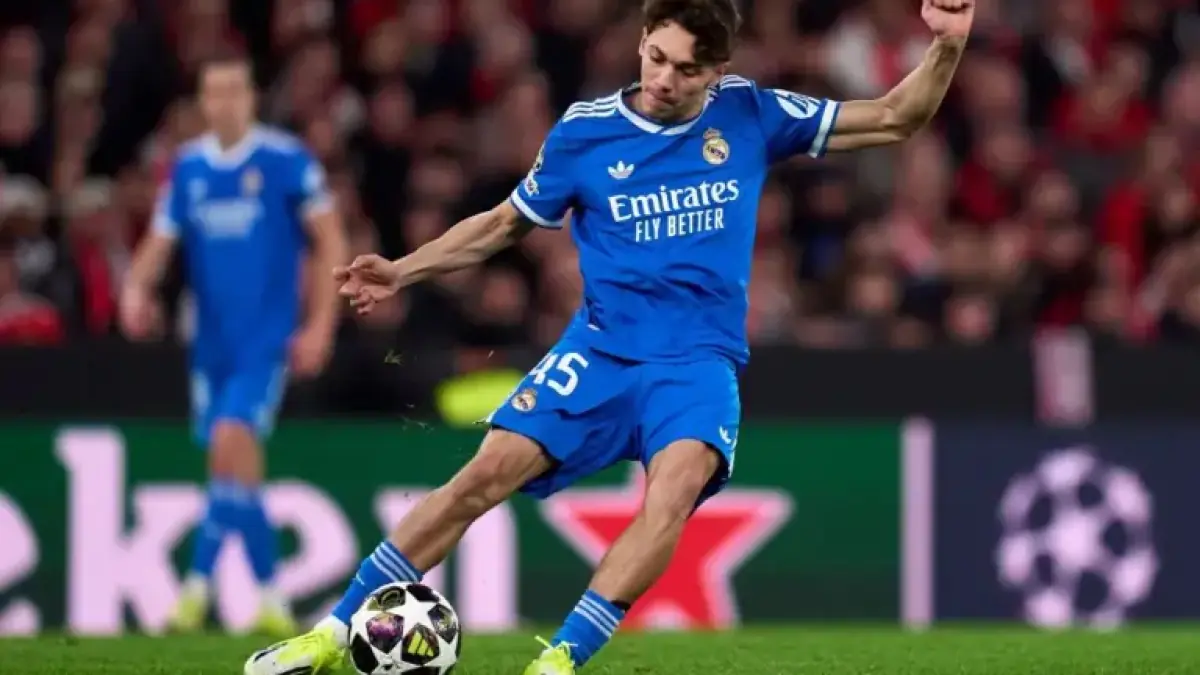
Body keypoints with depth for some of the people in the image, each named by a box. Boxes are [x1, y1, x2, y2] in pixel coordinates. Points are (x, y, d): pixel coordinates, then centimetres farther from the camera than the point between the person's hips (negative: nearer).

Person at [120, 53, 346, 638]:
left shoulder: (287, 161, -7)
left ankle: (199, 585, -17)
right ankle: (270, 598, 21)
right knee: (241, 472, 9)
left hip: (267, 339, -5)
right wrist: (137, 288, -13)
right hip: (212, 341, 5)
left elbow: (331, 243, -4)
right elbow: (160, 243, 9)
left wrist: (320, 326, -10)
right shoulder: (188, 166, 7)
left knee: (230, 443, -20)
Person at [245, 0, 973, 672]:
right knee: (489, 472, -15)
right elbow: (506, 224, 14)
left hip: (700, 360, -1)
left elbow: (894, 119, 5)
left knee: (679, 480, -32)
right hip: (601, 349, 1)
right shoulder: (584, 132, -1)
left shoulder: (748, 116, -1)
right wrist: (402, 272, 6)